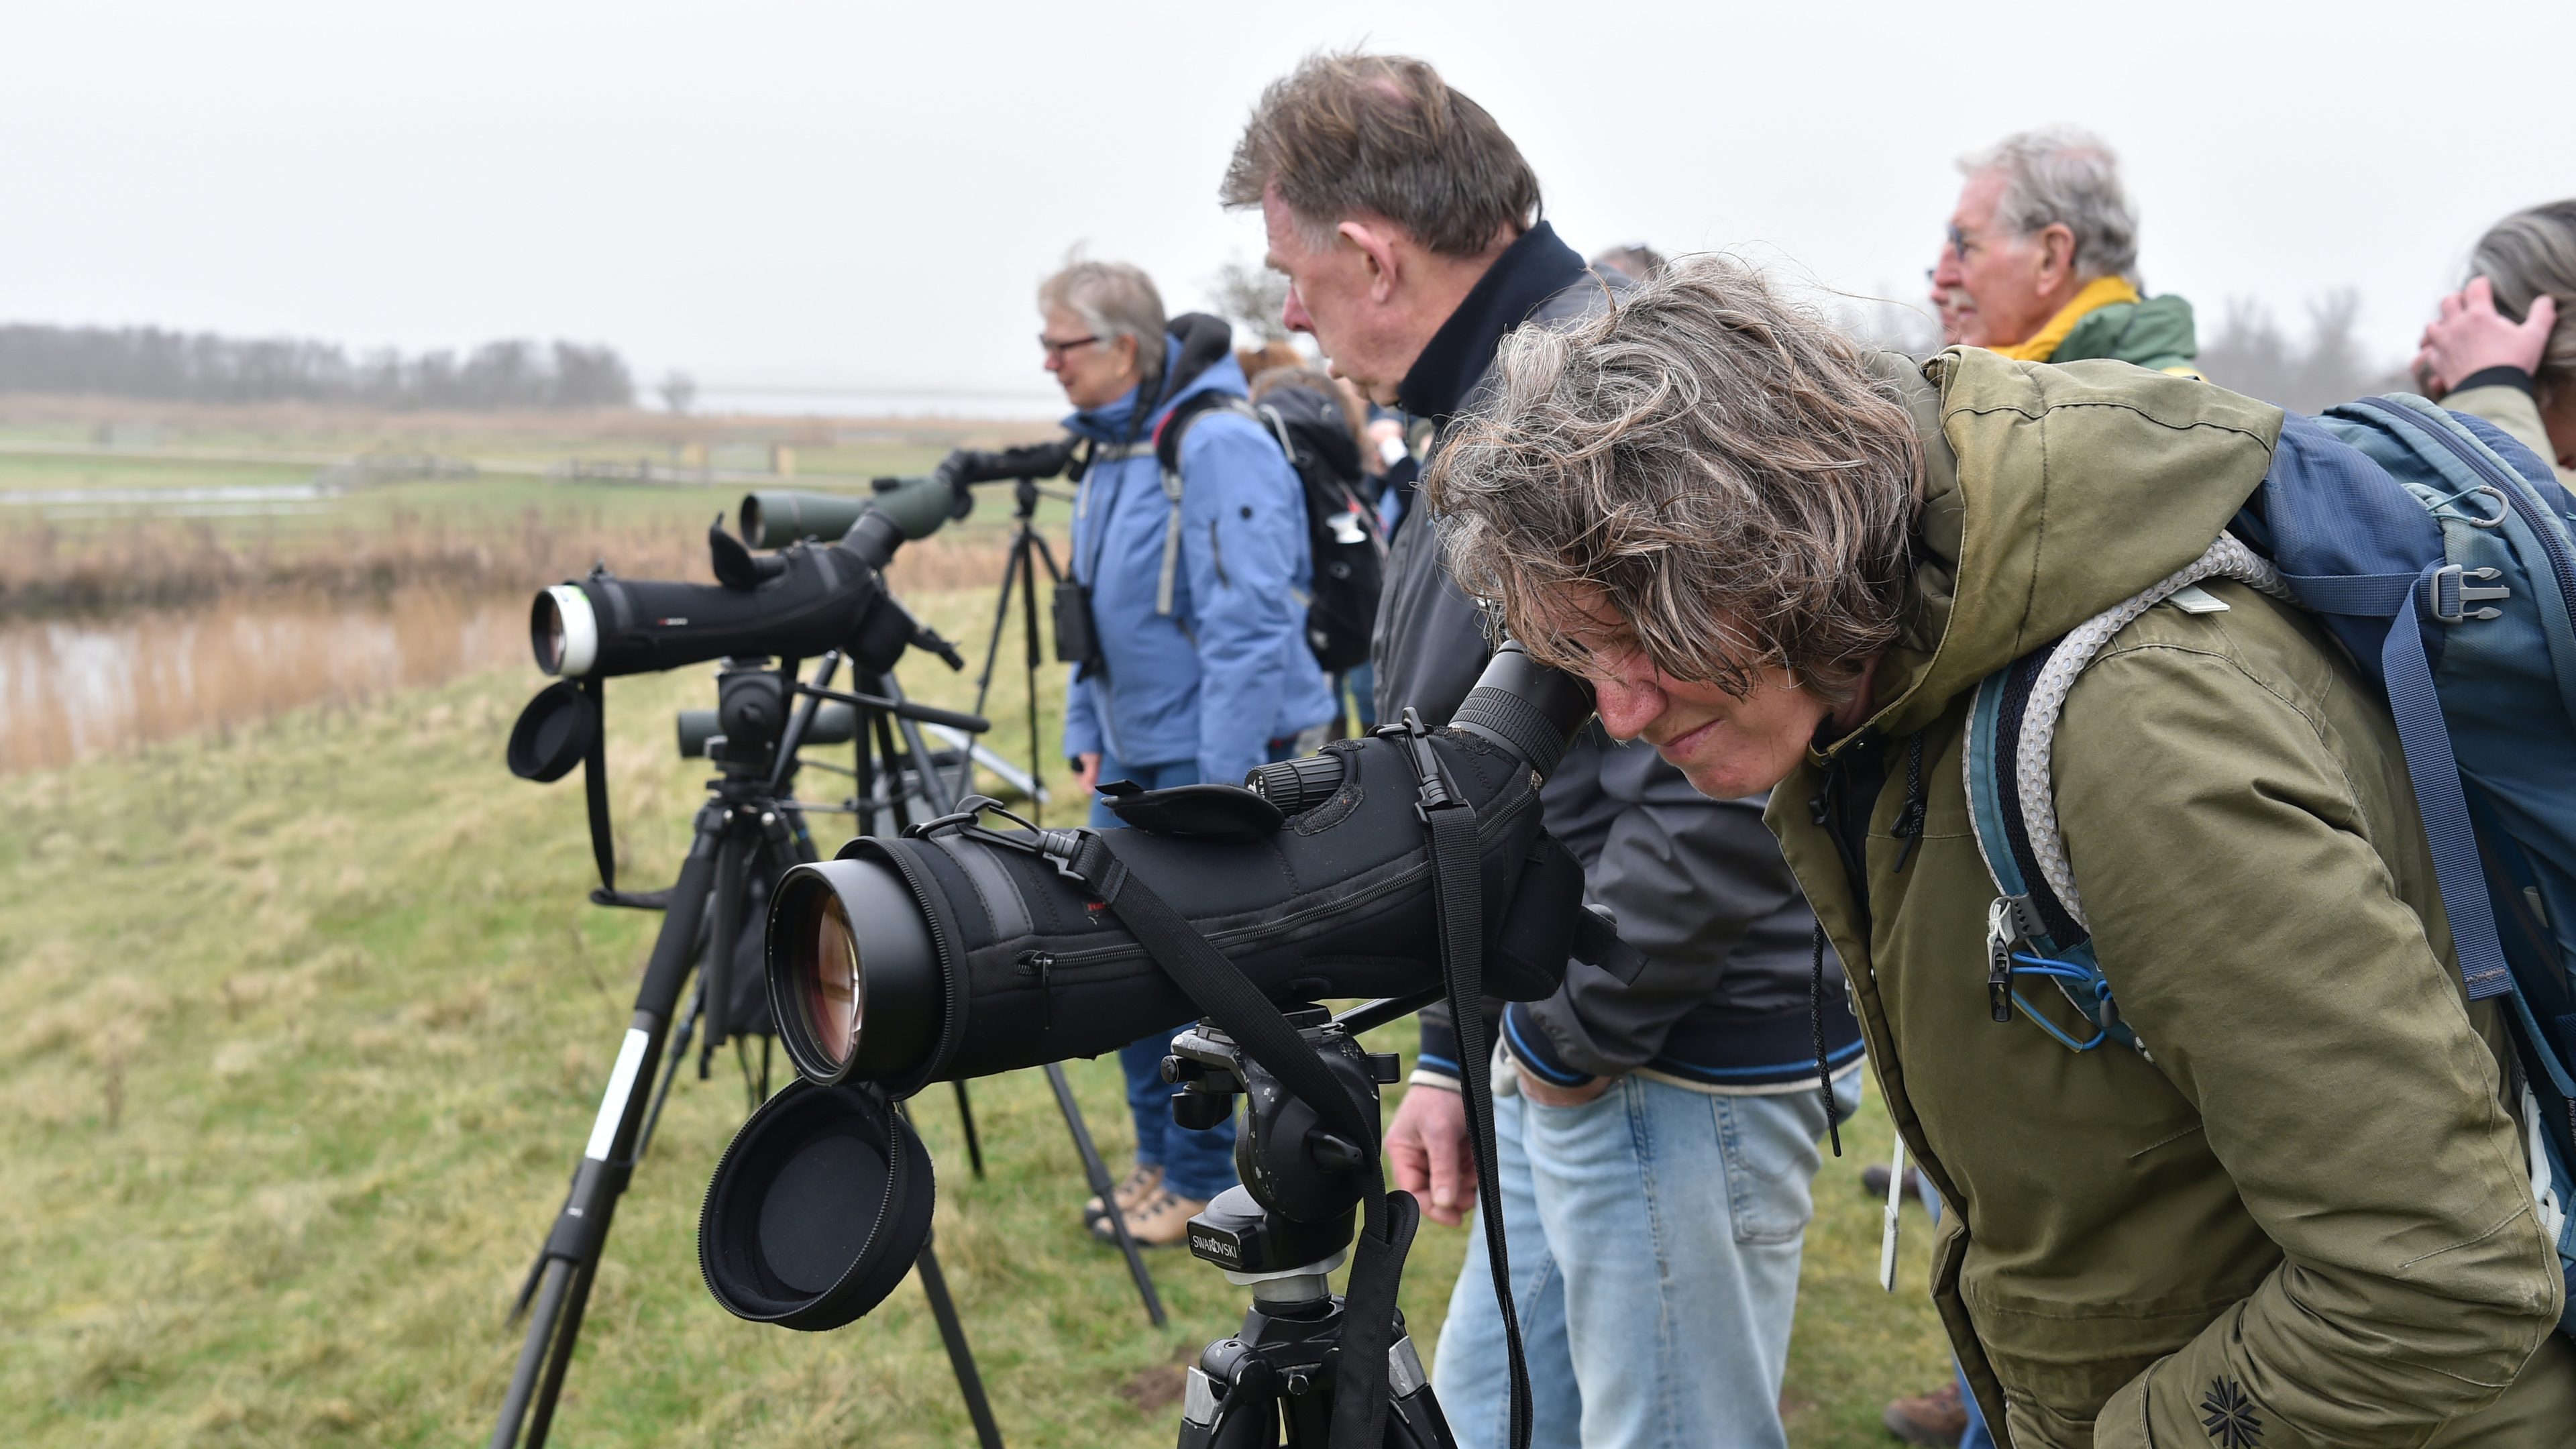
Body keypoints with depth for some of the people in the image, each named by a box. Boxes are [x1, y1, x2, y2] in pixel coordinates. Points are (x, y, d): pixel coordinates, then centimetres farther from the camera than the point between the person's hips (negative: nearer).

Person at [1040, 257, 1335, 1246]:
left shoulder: (1219, 447, -17)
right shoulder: (1110, 449, 11)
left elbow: (1250, 627, -22)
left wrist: (1225, 781, -22)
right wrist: (1086, 737, 16)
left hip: (1214, 756, -9)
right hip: (1133, 755, 9)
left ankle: (1204, 1183, 13)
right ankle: (1159, 1157, 28)